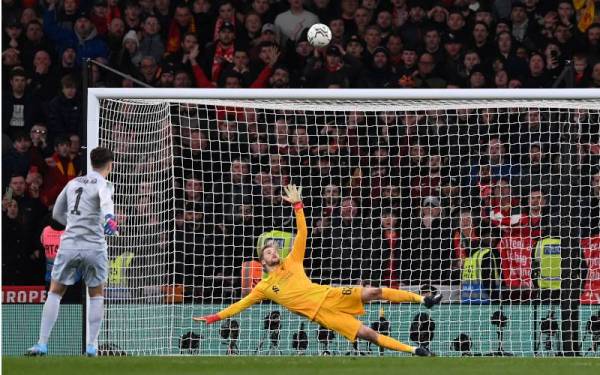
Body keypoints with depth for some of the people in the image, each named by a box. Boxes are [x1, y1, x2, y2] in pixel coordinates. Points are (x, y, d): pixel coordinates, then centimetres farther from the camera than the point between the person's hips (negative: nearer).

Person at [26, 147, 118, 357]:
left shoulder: (73, 183, 15)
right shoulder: (103, 184, -1)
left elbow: (57, 213, 27)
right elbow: (105, 199, -27)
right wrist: (109, 218, -41)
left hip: (69, 245, 3)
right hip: (94, 247, -3)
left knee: (55, 292, 14)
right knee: (96, 294, 17)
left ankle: (42, 345, 5)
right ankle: (91, 346, 12)